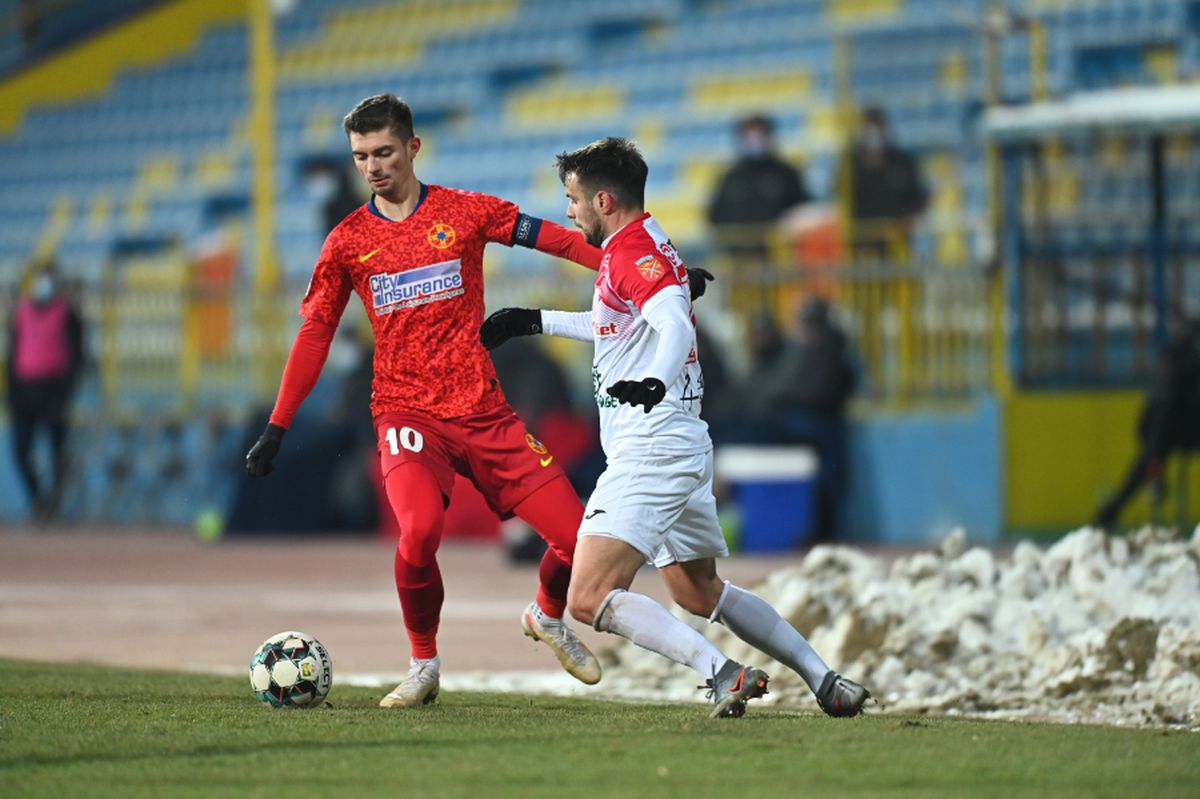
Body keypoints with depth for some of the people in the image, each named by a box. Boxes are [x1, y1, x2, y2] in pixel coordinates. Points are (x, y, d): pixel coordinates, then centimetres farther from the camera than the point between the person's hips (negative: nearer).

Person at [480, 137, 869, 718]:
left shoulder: (633, 252, -14)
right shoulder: (637, 246, 18)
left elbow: (675, 323, -32)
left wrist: (655, 382, -51)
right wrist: (534, 321, 40)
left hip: (650, 448, -11)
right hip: (685, 448, 11)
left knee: (588, 598, -18)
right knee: (699, 592, 24)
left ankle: (721, 672, -25)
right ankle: (825, 681, 23)